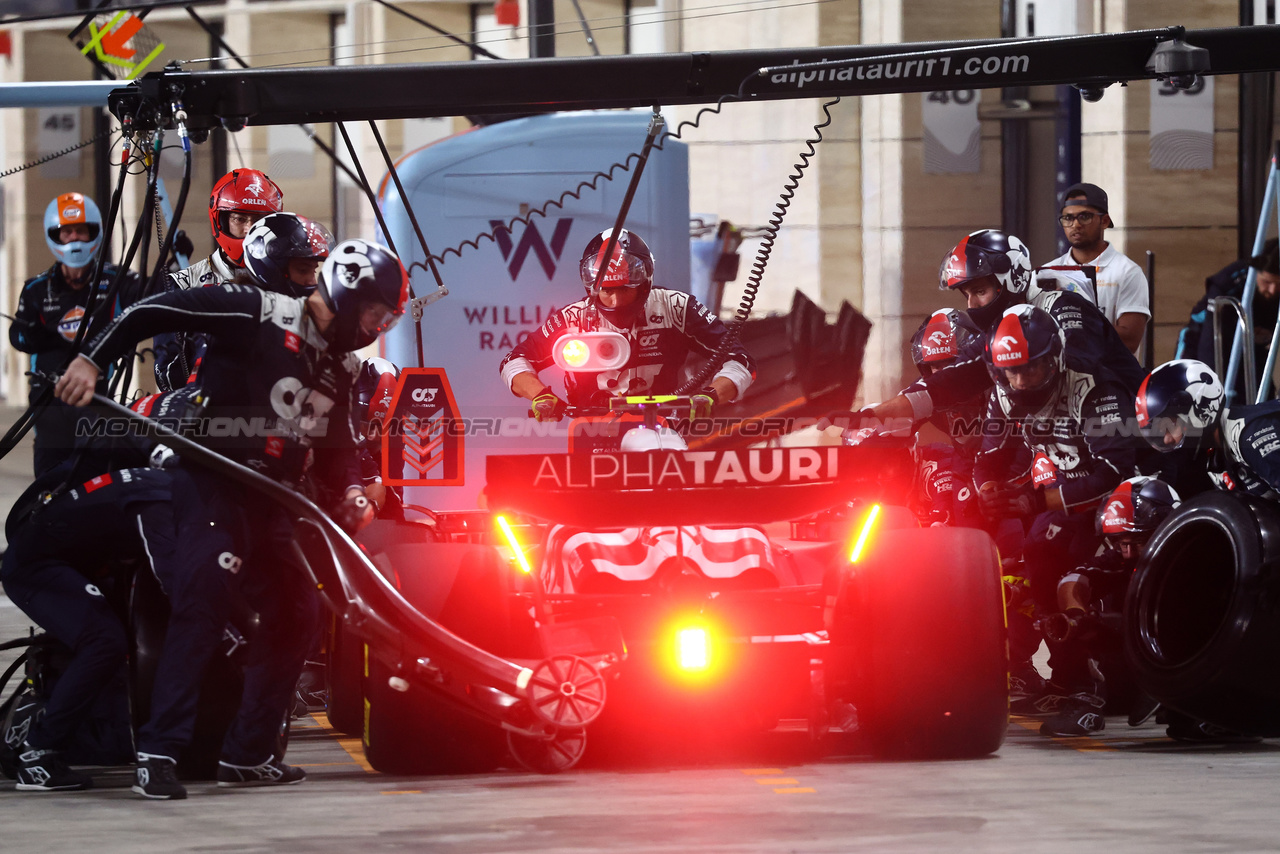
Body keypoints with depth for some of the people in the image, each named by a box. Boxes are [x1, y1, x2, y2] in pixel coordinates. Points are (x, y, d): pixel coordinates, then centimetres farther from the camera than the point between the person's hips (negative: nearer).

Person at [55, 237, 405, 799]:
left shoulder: (340, 368, 14)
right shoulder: (257, 314, -11)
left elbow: (337, 444, 19)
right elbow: (152, 312, -13)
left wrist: (352, 494, -2)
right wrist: (92, 360, -20)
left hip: (273, 500, 9)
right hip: (214, 483, -9)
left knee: (297, 616, 9)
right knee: (204, 605, -22)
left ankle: (248, 754, 19)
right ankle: (157, 753, -24)